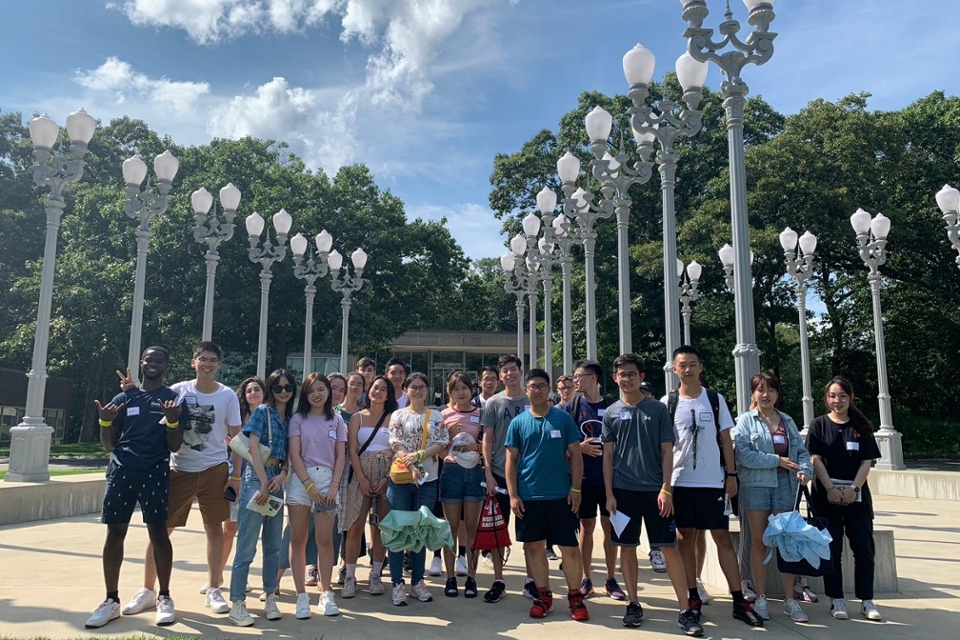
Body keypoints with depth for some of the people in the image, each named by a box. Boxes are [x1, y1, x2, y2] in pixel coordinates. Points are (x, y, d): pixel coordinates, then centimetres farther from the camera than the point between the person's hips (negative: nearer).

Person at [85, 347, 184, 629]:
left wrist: (172, 420, -20)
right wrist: (105, 421, -7)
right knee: (115, 532, 5)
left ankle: (164, 598, 10)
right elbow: (109, 445, 13)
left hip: (155, 473, -3)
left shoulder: (173, 398, 2)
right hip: (121, 470, 3)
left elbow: (175, 446, -1)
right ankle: (111, 600, 17)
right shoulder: (123, 398, 11)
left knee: (158, 532, -2)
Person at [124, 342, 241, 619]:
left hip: (214, 469, 0)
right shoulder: (178, 391, -2)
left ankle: (213, 589, 20)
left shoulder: (228, 395, -2)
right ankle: (147, 589, 21)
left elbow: (237, 438, 2)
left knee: (214, 528, 7)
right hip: (179, 469, 1)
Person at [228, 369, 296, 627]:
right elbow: (253, 446, -12)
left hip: (277, 480, 6)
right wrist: (263, 483, -13)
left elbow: (287, 454, 13)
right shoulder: (262, 411, -4)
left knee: (273, 544, 10)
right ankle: (237, 603, 2)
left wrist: (282, 475, -6)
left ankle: (270, 598, 19)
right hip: (257, 477, -6)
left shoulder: (290, 418, 12)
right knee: (247, 545, -5)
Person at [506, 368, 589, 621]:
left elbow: (575, 454, 1)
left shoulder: (563, 418, 0)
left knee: (570, 546, 3)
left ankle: (575, 596, 17)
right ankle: (544, 596, 23)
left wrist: (576, 488, -5)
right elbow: (511, 460, 3)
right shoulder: (518, 423, 2)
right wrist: (513, 495, -3)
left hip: (560, 494, -1)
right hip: (528, 496, 1)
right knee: (534, 546, 9)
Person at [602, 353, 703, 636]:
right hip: (623, 490, 1)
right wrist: (609, 494, -1)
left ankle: (685, 611, 6)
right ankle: (634, 604, 21)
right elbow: (608, 455, 5)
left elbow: (667, 451, 1)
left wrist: (666, 489, -7)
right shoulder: (611, 413, 5)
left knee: (670, 547, -1)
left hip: (655, 490, -1)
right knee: (627, 547, 8)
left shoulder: (657, 409, 2)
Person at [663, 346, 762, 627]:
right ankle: (693, 598, 16)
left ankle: (739, 601, 10)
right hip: (680, 481, 0)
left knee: (723, 538, 3)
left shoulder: (715, 399, 3)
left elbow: (725, 439, 6)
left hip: (713, 480, 0)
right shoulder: (667, 402, 1)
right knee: (686, 538, 6)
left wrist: (731, 474, 0)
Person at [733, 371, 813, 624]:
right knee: (759, 542, 5)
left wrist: (805, 470, -12)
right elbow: (743, 453, -13)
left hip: (785, 486, 3)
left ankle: (790, 599, 14)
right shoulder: (745, 420, -1)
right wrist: (776, 460, -14)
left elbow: (801, 451, 8)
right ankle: (761, 598, 15)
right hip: (756, 486, -3)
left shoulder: (788, 421, 12)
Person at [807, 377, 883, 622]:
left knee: (864, 548, 1)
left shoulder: (862, 427, 6)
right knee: (832, 549, 3)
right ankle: (836, 600, 11)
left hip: (857, 495, 1)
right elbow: (815, 459, -5)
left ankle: (866, 601, 13)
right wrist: (831, 489, -15)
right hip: (827, 495, -1)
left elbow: (866, 462, 1)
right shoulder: (819, 425, 2)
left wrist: (854, 489, -12)